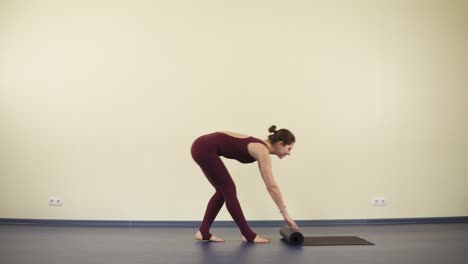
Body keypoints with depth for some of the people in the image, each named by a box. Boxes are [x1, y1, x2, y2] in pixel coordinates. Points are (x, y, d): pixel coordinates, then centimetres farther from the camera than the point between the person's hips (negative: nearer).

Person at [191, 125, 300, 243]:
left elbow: (270, 185, 17)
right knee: (229, 190, -2)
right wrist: (285, 214, -8)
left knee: (224, 191, 14)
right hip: (205, 149, -10)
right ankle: (248, 234, 8)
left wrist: (282, 210, 18)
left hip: (202, 147, 10)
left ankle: (203, 232, 18)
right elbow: (272, 187, -16)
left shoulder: (261, 148, 13)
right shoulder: (263, 151, -13)